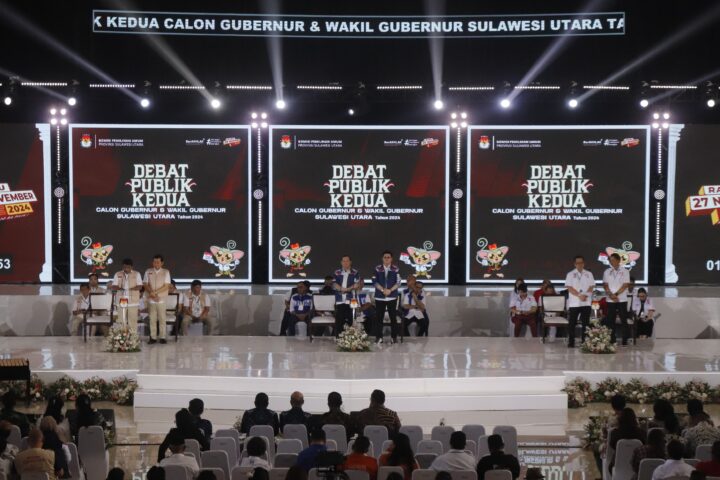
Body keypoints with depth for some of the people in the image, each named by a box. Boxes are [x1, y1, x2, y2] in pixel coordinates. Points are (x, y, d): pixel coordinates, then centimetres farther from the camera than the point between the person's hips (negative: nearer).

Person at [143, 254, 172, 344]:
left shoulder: (166, 272, 4)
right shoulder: (148, 272, 9)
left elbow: (166, 286, -3)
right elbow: (145, 284, 4)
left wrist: (155, 292, -10)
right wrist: (152, 293, -11)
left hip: (162, 299, -1)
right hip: (151, 300, 1)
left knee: (162, 319, -1)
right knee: (152, 319, 1)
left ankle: (162, 337, 3)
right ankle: (153, 337, 5)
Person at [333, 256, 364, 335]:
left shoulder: (355, 273, 7)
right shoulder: (337, 272, 12)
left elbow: (358, 284, -4)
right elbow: (334, 284, 1)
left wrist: (347, 289, -18)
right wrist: (342, 289, -13)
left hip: (351, 301, -2)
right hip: (339, 301, 2)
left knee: (350, 321, -4)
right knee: (339, 321, 1)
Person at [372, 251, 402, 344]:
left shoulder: (396, 269, 1)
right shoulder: (377, 269, 3)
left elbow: (398, 282, -2)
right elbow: (374, 281, -1)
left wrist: (390, 290, -15)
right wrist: (383, 290, -13)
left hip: (392, 297, 0)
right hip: (379, 297, 1)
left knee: (393, 317, 3)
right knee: (379, 317, 2)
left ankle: (394, 337, 10)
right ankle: (378, 337, 8)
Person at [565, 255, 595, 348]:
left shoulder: (589, 274, 11)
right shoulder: (570, 274, 4)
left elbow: (591, 287, 5)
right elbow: (569, 288, -4)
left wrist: (585, 295, -13)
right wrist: (579, 295, -15)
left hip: (586, 303, 2)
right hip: (574, 303, -2)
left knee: (585, 323, 2)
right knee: (572, 323, -2)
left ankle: (584, 342, 7)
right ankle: (571, 342, 3)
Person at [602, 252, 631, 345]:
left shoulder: (624, 271, 1)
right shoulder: (607, 272, 9)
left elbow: (625, 285, -7)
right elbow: (605, 285, 2)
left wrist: (616, 294, -15)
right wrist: (611, 295, -14)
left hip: (622, 300, -3)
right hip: (610, 300, 3)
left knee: (624, 320, -2)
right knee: (610, 321, 2)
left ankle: (624, 341, 1)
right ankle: (612, 341, 6)